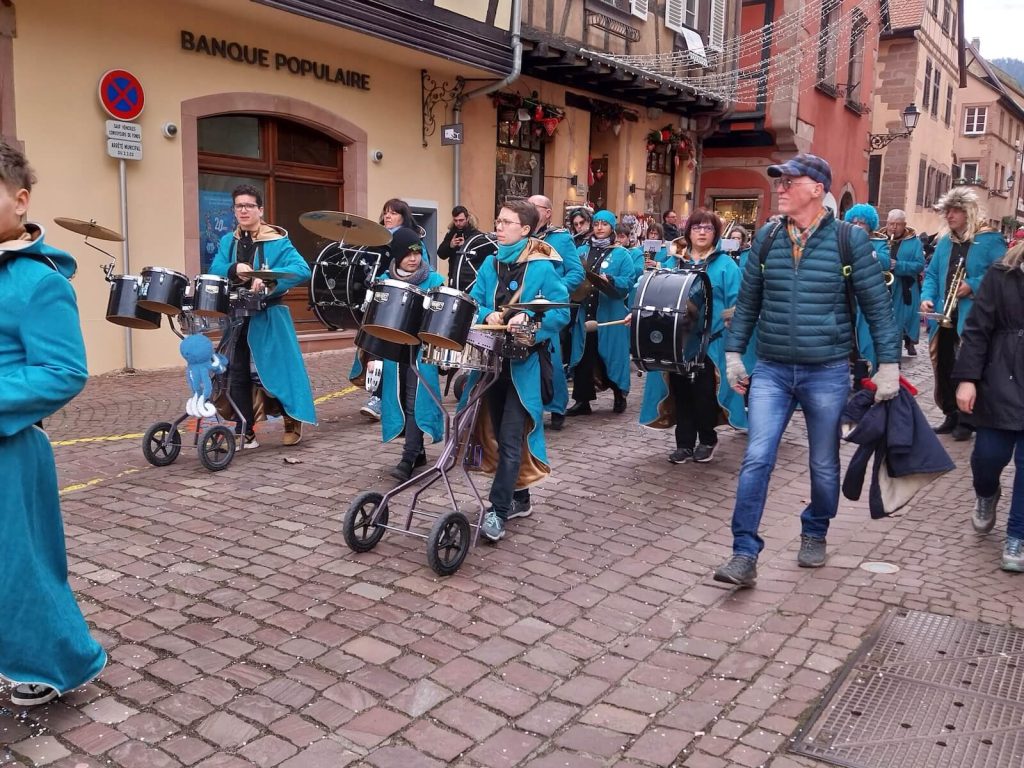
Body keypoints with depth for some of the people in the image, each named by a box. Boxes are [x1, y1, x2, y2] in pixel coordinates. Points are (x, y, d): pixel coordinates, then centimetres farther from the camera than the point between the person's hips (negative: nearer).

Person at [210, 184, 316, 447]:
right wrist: (235, 270, -22)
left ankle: (293, 421, 18)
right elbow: (215, 271, -1)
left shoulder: (277, 241, -7)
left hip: (268, 318, -5)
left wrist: (268, 279, -33)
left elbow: (302, 270, -20)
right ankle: (245, 432, 15)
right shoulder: (227, 242, 11)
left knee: (278, 369, -2)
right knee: (238, 375, 5)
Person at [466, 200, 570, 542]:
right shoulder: (491, 264, 11)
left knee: (510, 439, -7)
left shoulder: (543, 266, -7)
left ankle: (498, 510, -2)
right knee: (498, 435, 14)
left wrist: (527, 318, -24)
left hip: (524, 363, -6)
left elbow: (562, 311, -9)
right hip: (491, 359, 6)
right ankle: (519, 498, 29)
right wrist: (488, 315, -12)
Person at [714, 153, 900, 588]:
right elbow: (747, 302, 10)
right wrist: (734, 353, 6)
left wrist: (889, 364, -5)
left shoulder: (849, 239, -6)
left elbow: (877, 305, -2)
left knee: (824, 465, 13)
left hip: (827, 372, -1)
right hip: (771, 370, 2)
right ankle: (745, 556, -2)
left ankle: (814, 534, 37)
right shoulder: (766, 237, 3)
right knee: (756, 461, -7)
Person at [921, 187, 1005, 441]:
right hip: (943, 317, 6)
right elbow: (931, 274, 16)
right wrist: (927, 296, -1)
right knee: (943, 369, 11)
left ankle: (966, 421, 10)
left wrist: (973, 286, -19)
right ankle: (951, 415, 25)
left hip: (972, 320, -6)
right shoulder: (944, 243, 14)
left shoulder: (990, 240, -5)